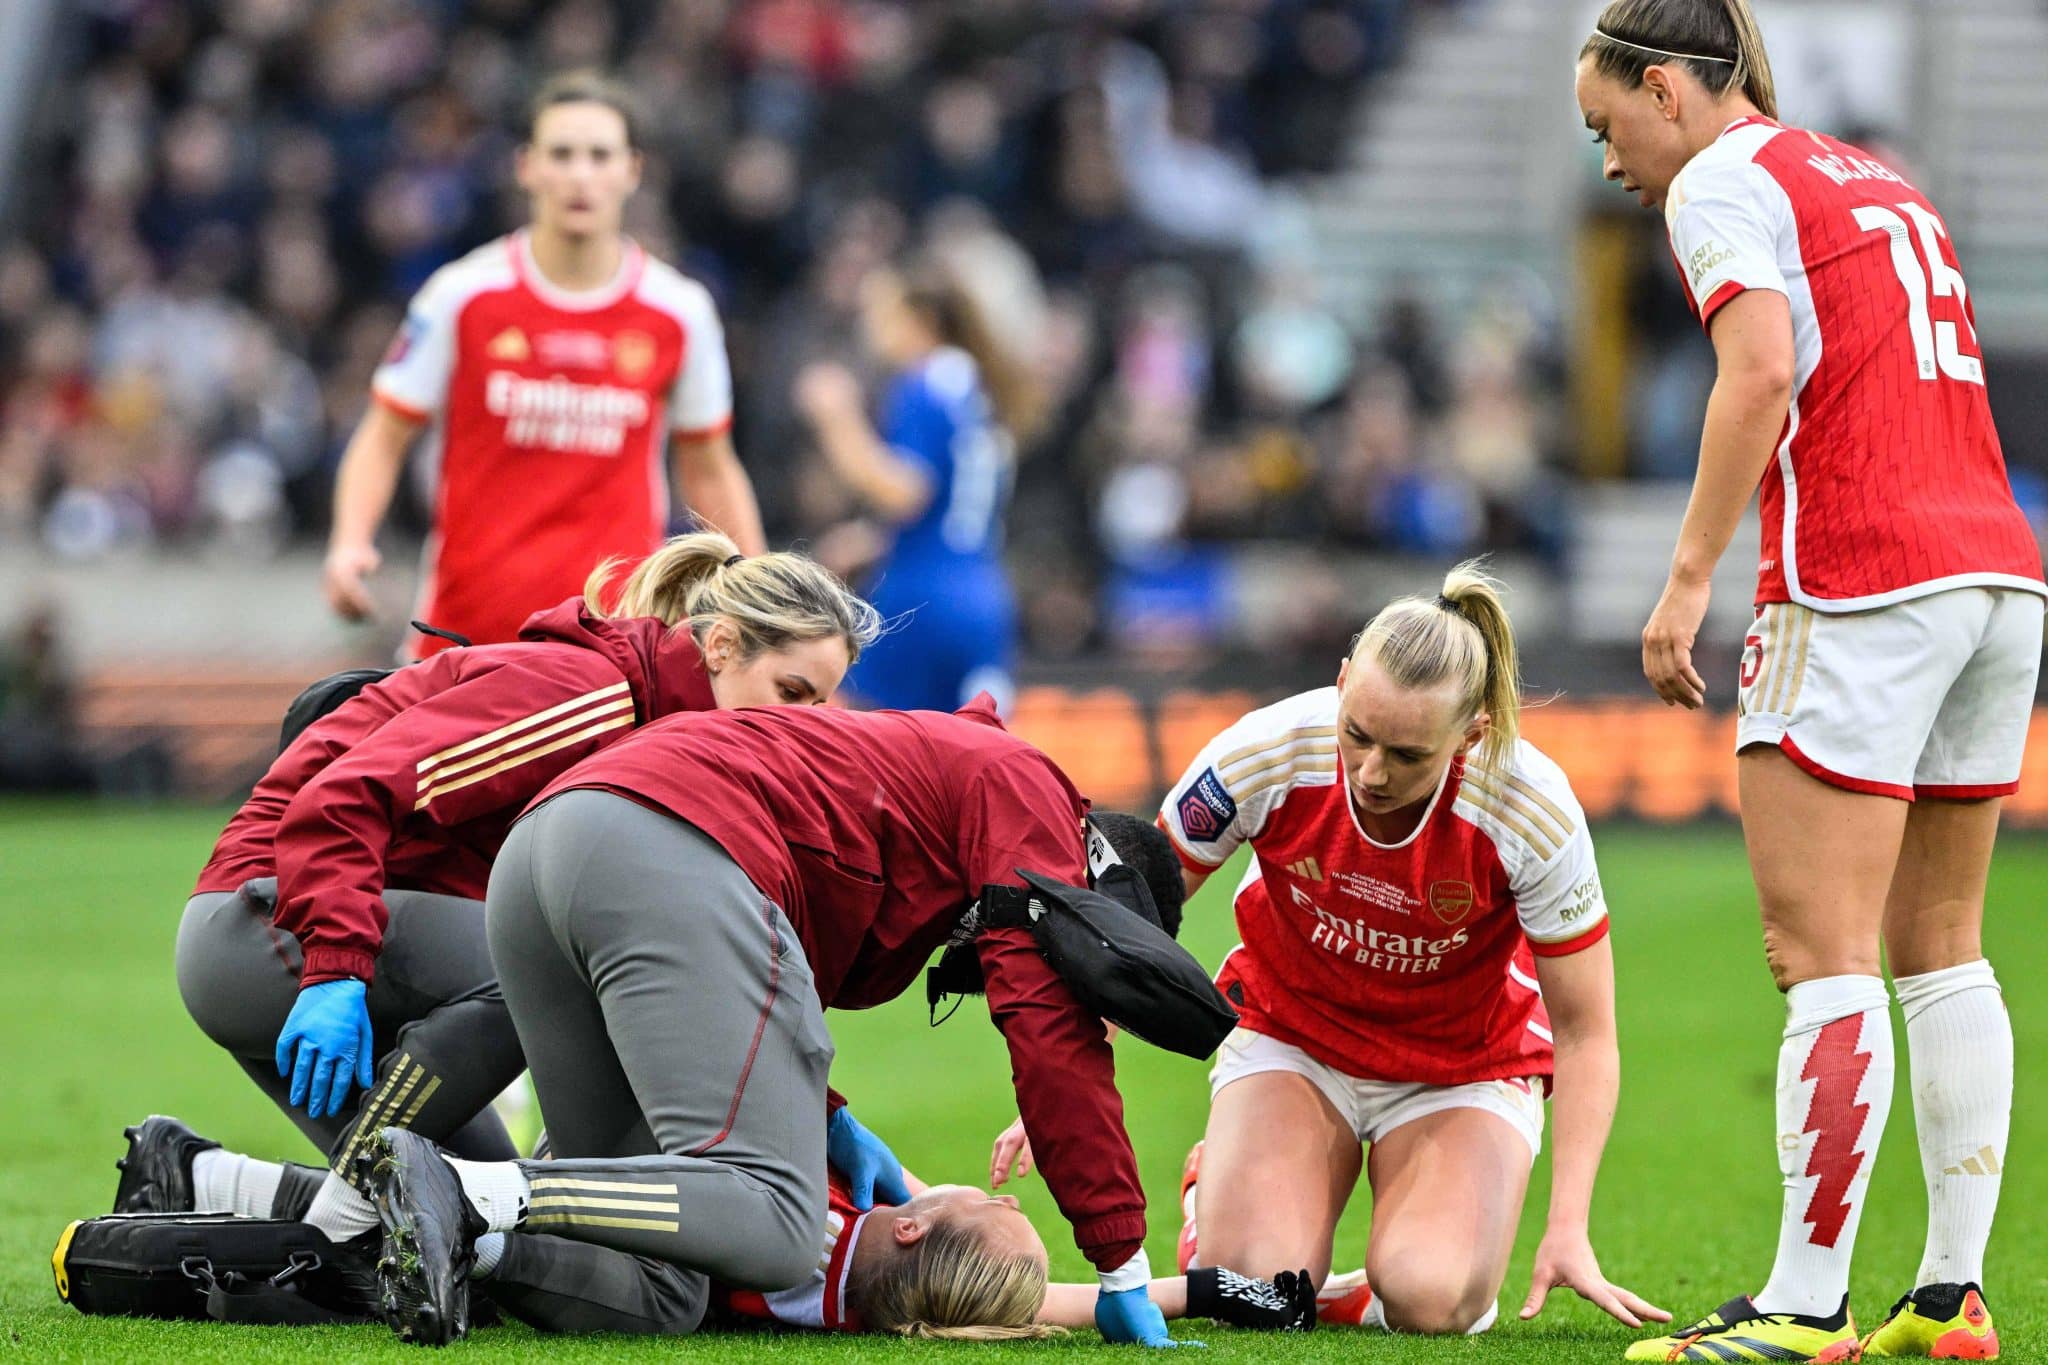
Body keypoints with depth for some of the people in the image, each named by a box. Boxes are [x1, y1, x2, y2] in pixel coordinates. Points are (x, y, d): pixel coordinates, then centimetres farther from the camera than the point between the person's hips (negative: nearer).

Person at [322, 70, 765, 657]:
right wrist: (350, 543, -13)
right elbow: (383, 438, 4)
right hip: (469, 621, 0)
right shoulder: (462, 296, -2)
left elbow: (709, 471, 13)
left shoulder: (679, 312, 2)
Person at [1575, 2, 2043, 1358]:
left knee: (1821, 955, -8)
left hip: (1861, 586, -8)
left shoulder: (1724, 179, -1)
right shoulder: (1879, 180, 23)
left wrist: (1689, 578, -16)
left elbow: (1764, 372, -16)